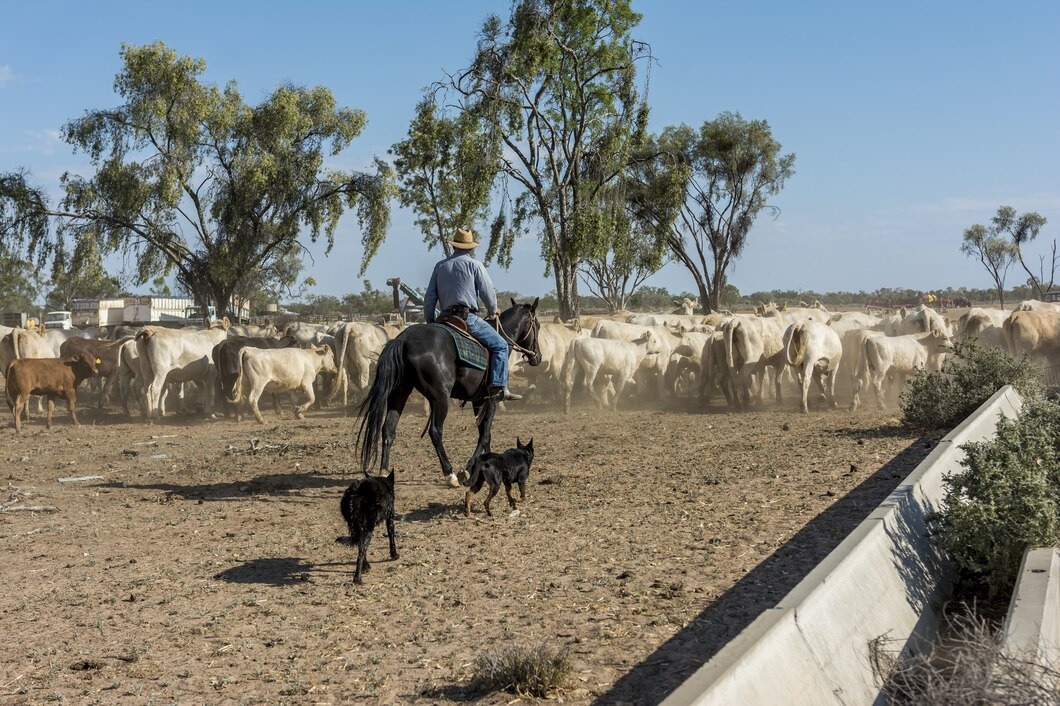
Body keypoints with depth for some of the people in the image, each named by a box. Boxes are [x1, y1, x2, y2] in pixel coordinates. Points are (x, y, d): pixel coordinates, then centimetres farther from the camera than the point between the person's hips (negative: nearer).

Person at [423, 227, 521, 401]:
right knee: (500, 345, -1)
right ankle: (498, 387, -14)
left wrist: (430, 323, 24)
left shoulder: (440, 266, 16)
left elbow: (429, 299, 15)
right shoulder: (474, 264, 1)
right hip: (468, 317, -6)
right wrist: (493, 310, 17)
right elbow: (488, 292, -3)